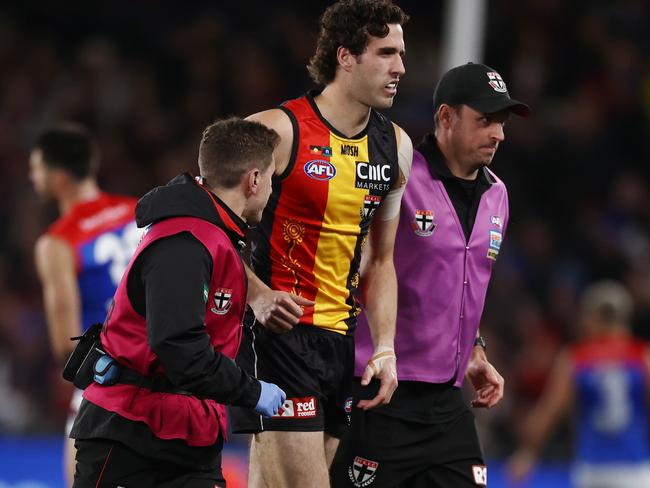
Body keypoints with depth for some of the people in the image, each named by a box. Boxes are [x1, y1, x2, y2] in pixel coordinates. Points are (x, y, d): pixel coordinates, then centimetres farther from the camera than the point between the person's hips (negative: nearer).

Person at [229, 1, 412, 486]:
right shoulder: (279, 130, -10)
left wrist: (385, 348, 8)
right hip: (275, 333, -7)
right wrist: (256, 294, -19)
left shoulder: (395, 148, 11)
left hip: (338, 341, 7)